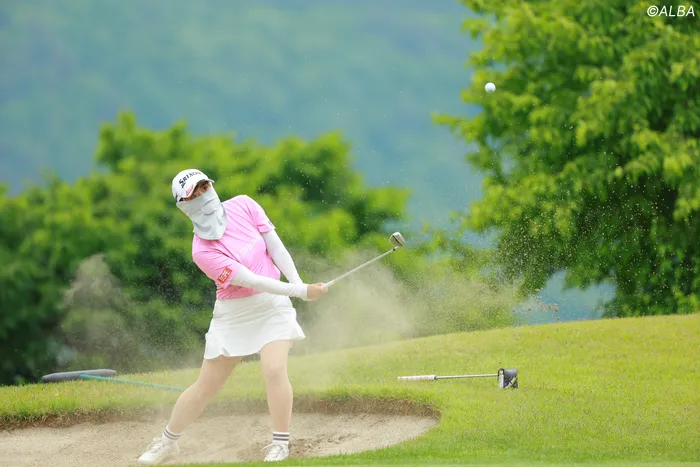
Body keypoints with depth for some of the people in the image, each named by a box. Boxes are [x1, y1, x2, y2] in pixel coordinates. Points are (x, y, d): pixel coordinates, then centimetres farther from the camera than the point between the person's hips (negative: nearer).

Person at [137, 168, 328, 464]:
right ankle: (168, 441, 24)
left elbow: (274, 245, -3)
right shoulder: (202, 251, -19)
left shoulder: (243, 206, -7)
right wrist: (301, 292, -24)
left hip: (272, 305, 2)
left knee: (274, 369, -21)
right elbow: (251, 280, -23)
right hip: (233, 314, -1)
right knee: (207, 385, 6)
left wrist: (298, 283, -14)